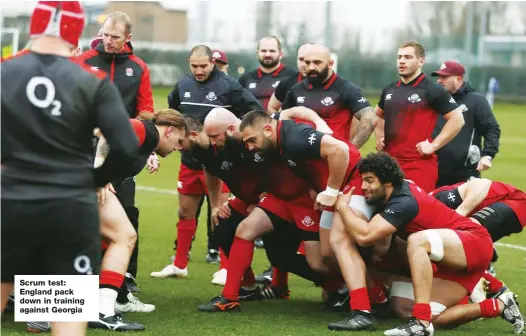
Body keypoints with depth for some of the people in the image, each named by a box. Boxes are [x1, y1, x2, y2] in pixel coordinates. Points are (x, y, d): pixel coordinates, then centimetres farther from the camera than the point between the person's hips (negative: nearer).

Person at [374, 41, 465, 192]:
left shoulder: (432, 90, -5)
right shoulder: (389, 89, 14)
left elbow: (457, 120, -7)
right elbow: (379, 115, 33)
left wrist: (433, 145, -11)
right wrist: (379, 137, 15)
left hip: (419, 164, -6)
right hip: (389, 161, 6)